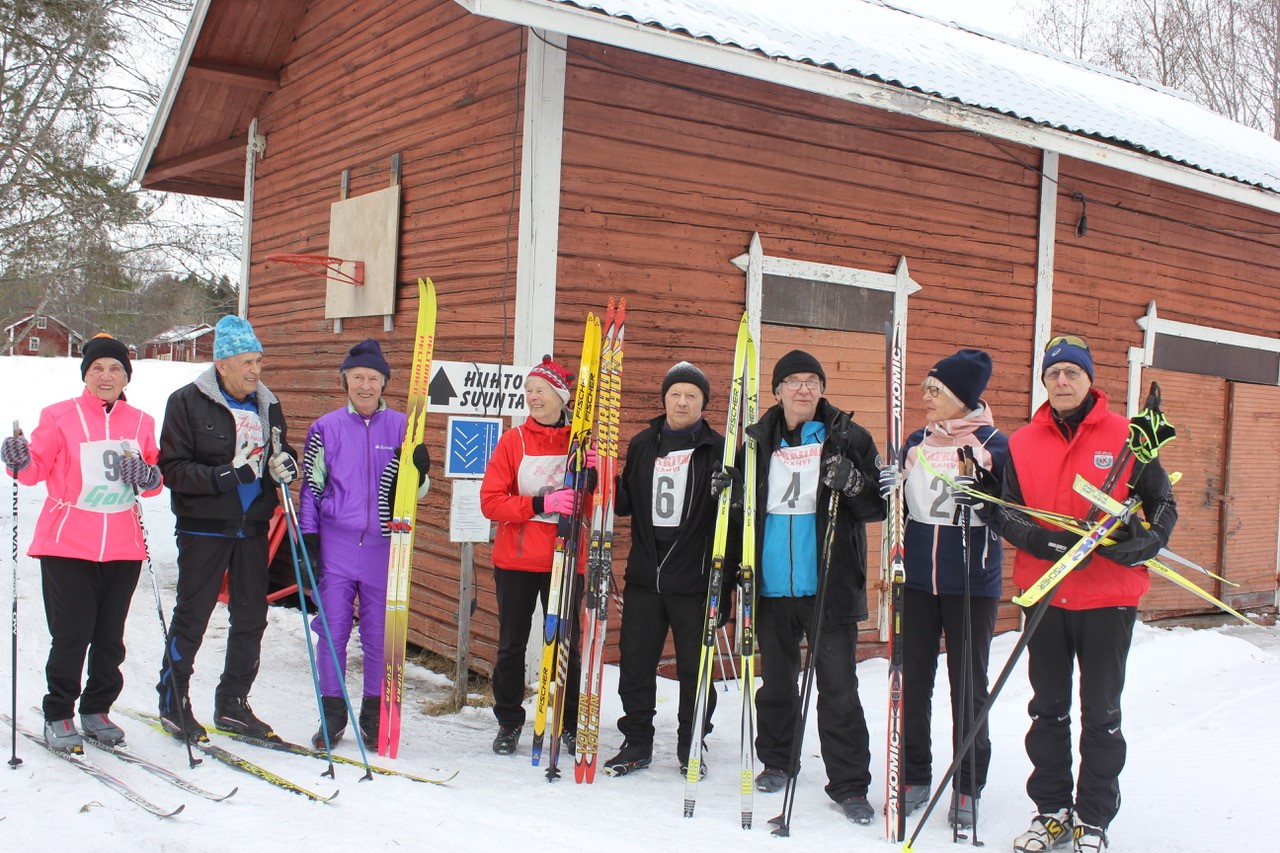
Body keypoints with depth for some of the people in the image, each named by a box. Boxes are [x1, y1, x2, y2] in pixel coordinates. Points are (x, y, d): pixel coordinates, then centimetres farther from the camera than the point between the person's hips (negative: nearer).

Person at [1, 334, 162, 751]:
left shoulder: (141, 423, 9)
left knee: (110, 637, 10)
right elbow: (39, 465, -3)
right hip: (68, 544, -3)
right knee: (71, 634, -2)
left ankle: (97, 710, 26)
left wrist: (149, 477, -9)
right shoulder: (60, 417, -1)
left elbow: (155, 475, 14)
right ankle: (58, 715, 14)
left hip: (123, 547, 3)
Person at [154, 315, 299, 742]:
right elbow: (172, 469, -14)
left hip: (252, 527, 5)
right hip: (203, 529, -5)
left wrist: (285, 464, -5)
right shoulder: (187, 402, -8)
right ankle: (173, 701, 21)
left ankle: (233, 704, 22)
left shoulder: (267, 404, 8)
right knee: (192, 616, 4)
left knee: (251, 618, 8)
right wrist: (227, 476, -24)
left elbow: (280, 451, 19)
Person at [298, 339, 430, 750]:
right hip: (336, 548, 0)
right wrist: (308, 543, 2)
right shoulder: (326, 428, 4)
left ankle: (374, 715, 20)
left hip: (382, 547, 0)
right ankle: (332, 712, 18)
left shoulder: (401, 427, 4)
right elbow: (311, 487, 7)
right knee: (332, 630, 3)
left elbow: (415, 491, 8)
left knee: (380, 633, 6)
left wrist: (419, 470, -14)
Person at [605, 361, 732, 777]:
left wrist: (726, 574, -17)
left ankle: (692, 746, 21)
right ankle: (637, 743, 23)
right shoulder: (643, 444, 10)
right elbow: (625, 504, 15)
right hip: (644, 575, 4)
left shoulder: (718, 449, -2)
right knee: (635, 663, 8)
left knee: (694, 667, 6)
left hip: (694, 580, -3)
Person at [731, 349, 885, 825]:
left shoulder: (848, 439, 0)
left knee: (838, 688, 0)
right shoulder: (757, 442, 7)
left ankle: (849, 784, 9)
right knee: (775, 681, 15)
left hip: (828, 585, -3)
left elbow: (879, 507, -1)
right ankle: (777, 761, 33)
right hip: (770, 586, 3)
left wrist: (852, 485, -20)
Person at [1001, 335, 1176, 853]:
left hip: (1108, 596, -2)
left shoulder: (1125, 437, -3)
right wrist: (1044, 540, -18)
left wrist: (1141, 543, -18)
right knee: (1048, 709, 12)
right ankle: (1053, 811, 26)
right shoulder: (1023, 443, 3)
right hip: (1044, 595, 2)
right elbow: (1007, 514, 1)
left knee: (1101, 714, 8)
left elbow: (1163, 503, 2)